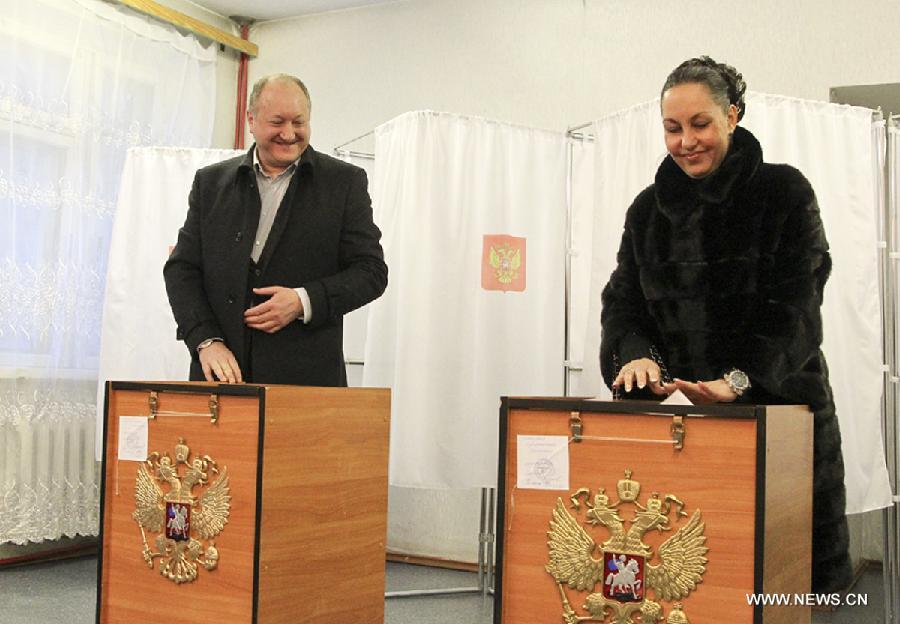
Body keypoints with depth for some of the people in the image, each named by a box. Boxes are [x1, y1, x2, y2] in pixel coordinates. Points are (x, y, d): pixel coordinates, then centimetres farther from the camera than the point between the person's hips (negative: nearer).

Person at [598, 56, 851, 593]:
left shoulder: (785, 192, -3)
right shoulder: (649, 208, 10)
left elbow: (795, 305, -10)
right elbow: (623, 300, 6)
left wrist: (739, 379, -24)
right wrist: (638, 353, -16)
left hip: (777, 404, -2)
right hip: (676, 407, 3)